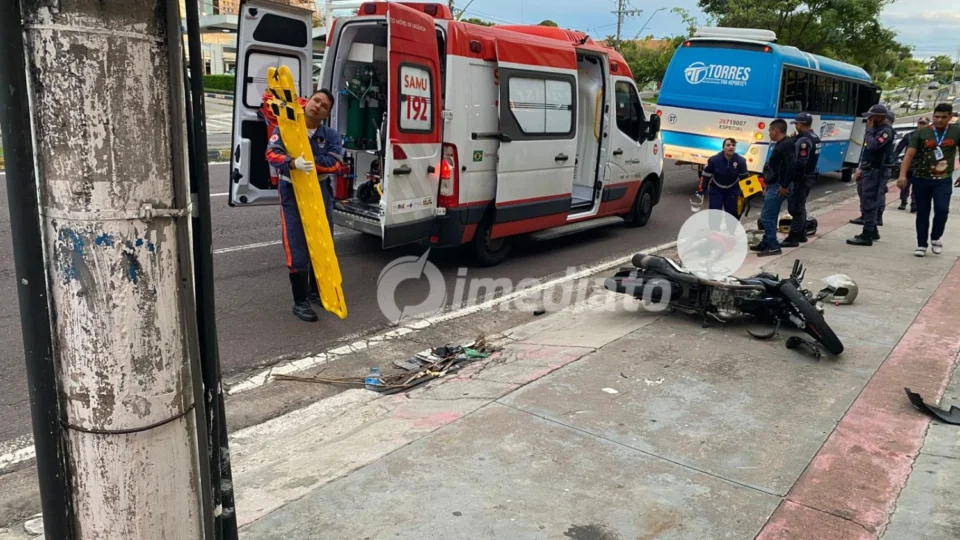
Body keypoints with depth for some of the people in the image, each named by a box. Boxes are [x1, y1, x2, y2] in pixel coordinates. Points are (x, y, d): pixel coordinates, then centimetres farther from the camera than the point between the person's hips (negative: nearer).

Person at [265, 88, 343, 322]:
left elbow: (335, 162, -12)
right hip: (292, 194, -4)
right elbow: (272, 153, -19)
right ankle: (300, 301, 7)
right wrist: (292, 163, -38)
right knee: (298, 250, -3)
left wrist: (309, 162, -24)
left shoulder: (331, 135, 1)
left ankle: (317, 291, 33)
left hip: (321, 192, 4)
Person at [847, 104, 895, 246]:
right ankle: (872, 231, 25)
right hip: (868, 170, 10)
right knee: (866, 203, 15)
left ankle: (867, 236, -9)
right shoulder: (875, 129, 17)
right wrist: (861, 169, 21)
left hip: (876, 172, -10)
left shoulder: (886, 131, -13)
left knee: (869, 204, -10)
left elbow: (873, 145, -29)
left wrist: (869, 129, -15)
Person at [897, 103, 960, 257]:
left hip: (944, 180, 0)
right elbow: (909, 154, -12)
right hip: (921, 179, 0)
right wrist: (902, 175, -24)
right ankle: (921, 245, 17)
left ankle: (936, 237, 11)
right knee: (922, 213, 6)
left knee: (942, 209, -15)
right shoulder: (921, 133, -4)